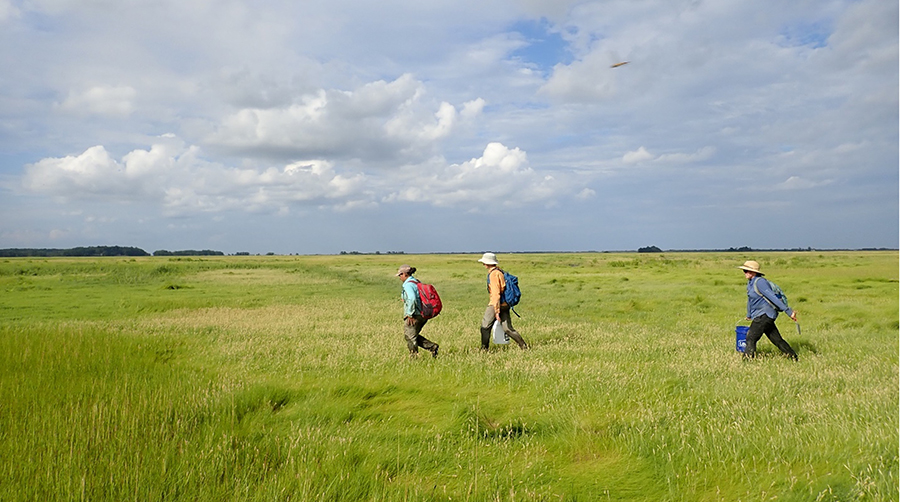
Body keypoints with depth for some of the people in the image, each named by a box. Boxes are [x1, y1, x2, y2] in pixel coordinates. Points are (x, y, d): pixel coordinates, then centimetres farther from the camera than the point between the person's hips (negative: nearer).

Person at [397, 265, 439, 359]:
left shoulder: (408, 284, -14)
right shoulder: (417, 282, 15)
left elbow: (412, 299, -28)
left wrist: (410, 315, -23)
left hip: (414, 316, -9)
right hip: (422, 315, 9)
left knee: (410, 337, 2)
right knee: (414, 336, 18)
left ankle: (413, 357, 7)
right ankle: (432, 346, 9)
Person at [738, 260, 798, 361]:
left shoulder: (759, 282, -16)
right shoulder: (750, 283, 13)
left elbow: (773, 297, -21)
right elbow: (750, 299, 26)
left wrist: (788, 311, -22)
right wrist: (749, 315, 37)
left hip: (764, 315, -10)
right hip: (759, 316, 10)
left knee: (751, 338, -11)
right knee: (777, 339, 15)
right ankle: (794, 358, 23)